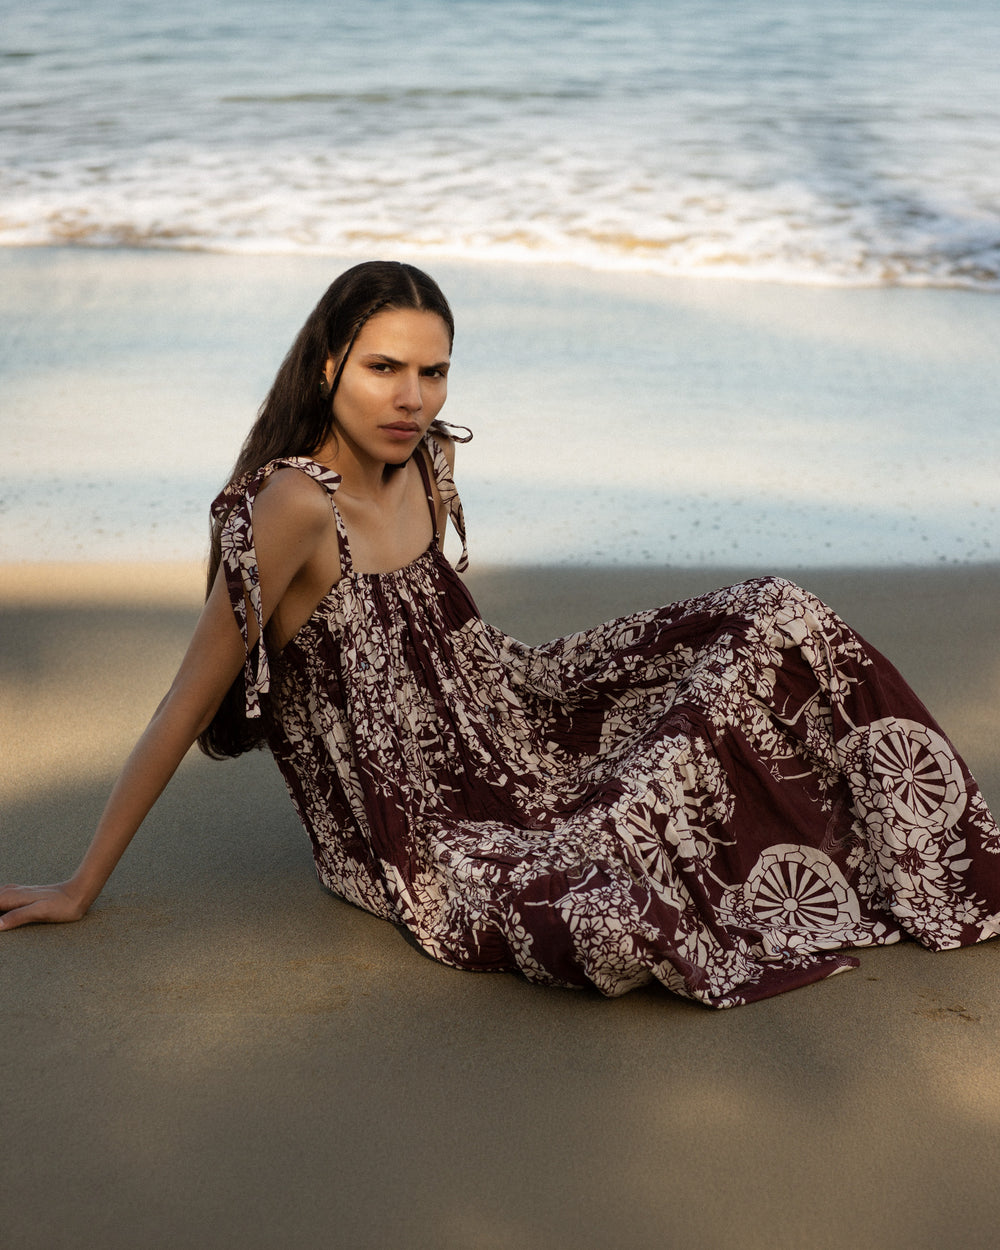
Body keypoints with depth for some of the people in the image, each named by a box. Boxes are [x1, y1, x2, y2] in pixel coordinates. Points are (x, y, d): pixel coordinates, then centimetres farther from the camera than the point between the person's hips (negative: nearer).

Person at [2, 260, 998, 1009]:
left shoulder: (426, 462, 0)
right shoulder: (294, 503, -24)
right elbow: (190, 702, -20)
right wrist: (80, 890, -15)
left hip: (513, 724, 8)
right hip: (427, 838, -8)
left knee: (775, 620, 1)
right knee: (622, 923, -33)